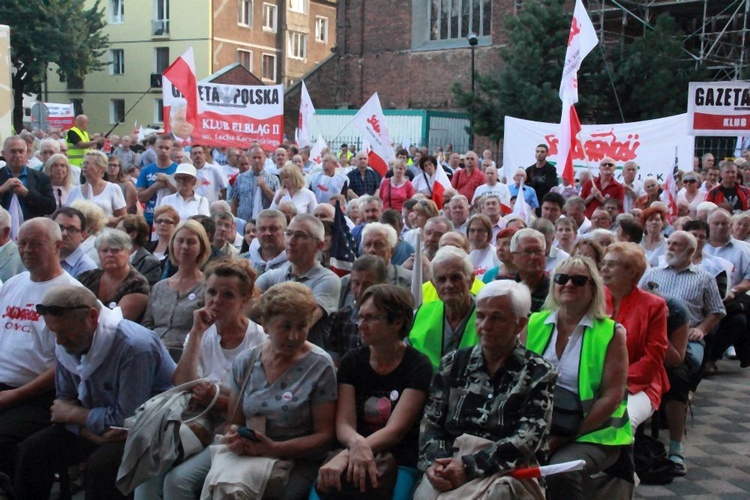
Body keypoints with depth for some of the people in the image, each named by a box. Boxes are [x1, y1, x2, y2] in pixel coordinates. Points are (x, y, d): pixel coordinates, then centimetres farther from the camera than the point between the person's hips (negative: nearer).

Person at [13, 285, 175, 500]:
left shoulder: (135, 347, -31)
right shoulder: (66, 345, -5)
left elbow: (127, 420, -28)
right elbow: (64, 402, 1)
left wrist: (73, 414, -13)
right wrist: (95, 434, -20)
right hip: (95, 427, 7)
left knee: (102, 463, -32)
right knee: (32, 450, -2)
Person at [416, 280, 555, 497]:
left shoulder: (539, 373, 4)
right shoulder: (453, 363, 14)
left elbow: (527, 440, -8)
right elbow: (431, 421, 9)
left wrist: (469, 466, -18)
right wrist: (434, 461, -12)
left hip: (508, 471, -2)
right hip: (451, 464, 2)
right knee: (426, 492, -28)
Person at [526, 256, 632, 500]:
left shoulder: (611, 333, -3)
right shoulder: (534, 325, 6)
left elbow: (612, 396, -8)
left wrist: (568, 435, -14)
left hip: (593, 434, -3)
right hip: (540, 429, 3)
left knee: (561, 472, -31)